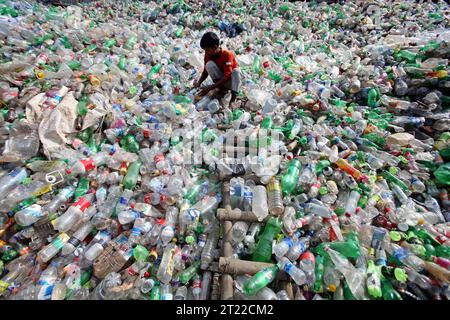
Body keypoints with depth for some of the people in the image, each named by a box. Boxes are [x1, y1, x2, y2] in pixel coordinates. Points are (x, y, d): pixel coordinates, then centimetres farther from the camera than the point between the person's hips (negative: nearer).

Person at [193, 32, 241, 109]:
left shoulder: (227, 54, -24)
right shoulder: (208, 55, -9)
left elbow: (226, 77, -31)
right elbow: (205, 71, 0)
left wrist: (209, 88, -36)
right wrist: (198, 83, -20)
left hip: (230, 81, -3)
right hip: (219, 80, 3)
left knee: (236, 71, -36)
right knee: (209, 65, -21)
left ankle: (232, 100, -36)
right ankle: (222, 88, -14)